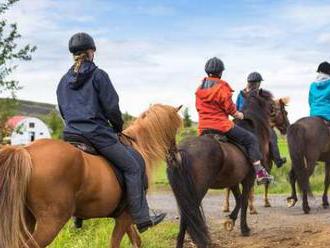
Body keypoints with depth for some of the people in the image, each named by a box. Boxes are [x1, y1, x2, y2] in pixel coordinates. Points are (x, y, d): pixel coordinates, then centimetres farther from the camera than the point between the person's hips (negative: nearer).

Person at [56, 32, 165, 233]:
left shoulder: (64, 81, 14)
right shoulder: (98, 75, -5)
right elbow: (111, 107, -7)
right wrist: (118, 126, 9)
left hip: (71, 133, 7)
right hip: (97, 133, -7)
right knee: (132, 167, 1)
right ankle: (142, 218, -3)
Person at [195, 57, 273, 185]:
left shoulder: (200, 89, 12)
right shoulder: (222, 86, -8)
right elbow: (229, 107, -9)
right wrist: (237, 114, 9)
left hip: (203, 127, 6)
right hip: (222, 125, -6)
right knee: (251, 139, 0)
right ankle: (260, 172, -8)